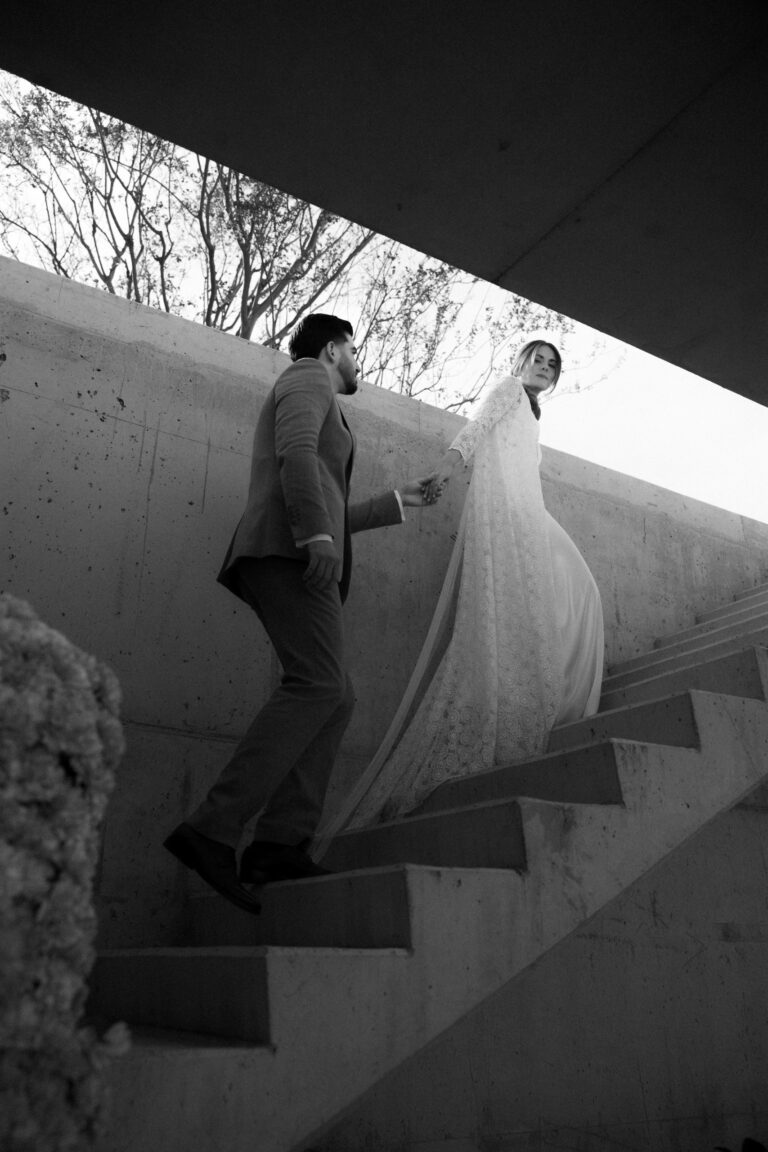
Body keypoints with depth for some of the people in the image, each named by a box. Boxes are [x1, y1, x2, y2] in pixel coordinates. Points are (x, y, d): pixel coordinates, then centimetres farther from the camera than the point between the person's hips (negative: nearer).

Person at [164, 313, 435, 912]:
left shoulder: (311, 398, 39)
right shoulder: (308, 378, 11)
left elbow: (329, 516, 38)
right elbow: (295, 452, -11)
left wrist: (396, 502, 43)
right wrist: (318, 533, -24)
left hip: (293, 555, 10)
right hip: (289, 549, -10)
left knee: (337, 696, 0)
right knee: (318, 685, -23)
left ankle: (281, 844, -9)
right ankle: (212, 830, -28)